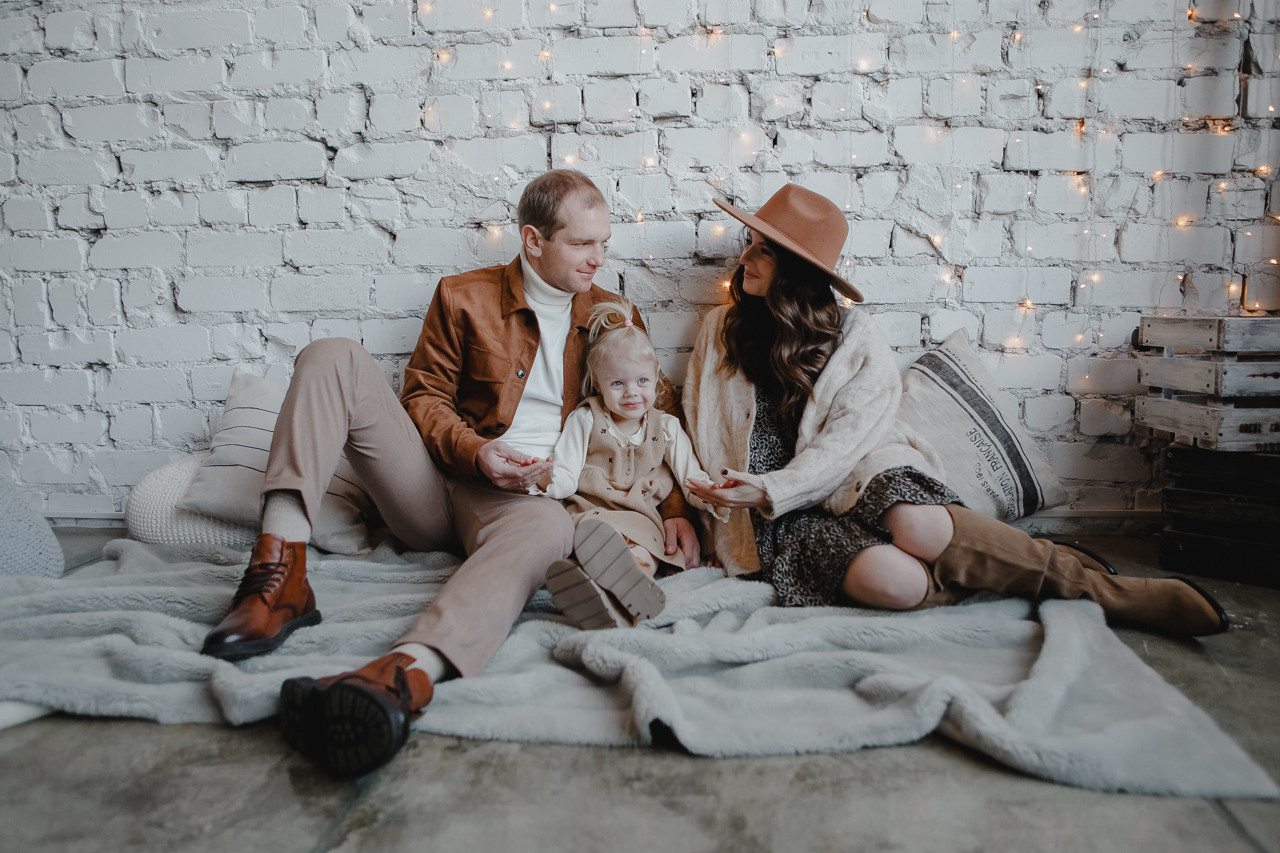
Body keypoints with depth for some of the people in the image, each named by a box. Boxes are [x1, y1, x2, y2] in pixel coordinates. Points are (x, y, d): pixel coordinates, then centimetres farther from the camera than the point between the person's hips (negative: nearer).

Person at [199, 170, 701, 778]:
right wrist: (474, 451, -11)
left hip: (524, 497, -1)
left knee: (550, 526, -39)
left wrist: (675, 509, -1)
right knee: (332, 357, -15)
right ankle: (281, 577, -30)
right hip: (435, 481, 2)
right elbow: (425, 395, 9)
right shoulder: (464, 298, 9)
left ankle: (405, 672, -61)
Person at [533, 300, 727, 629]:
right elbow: (567, 476, 7)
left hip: (639, 517, 1)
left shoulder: (666, 427, 18)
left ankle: (609, 602, -63)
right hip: (586, 512, -1)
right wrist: (548, 480, -18)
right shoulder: (584, 420, 13)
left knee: (639, 557, -34)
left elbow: (691, 479, 13)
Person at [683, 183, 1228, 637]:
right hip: (780, 519, 0)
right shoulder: (721, 330, 10)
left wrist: (773, 491, -21)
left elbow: (843, 441, -7)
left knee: (918, 527, -36)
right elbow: (698, 424, 13)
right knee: (887, 579, -32)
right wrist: (720, 498, -2)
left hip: (853, 476, 0)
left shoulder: (854, 339, 2)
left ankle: (1087, 581, -14)